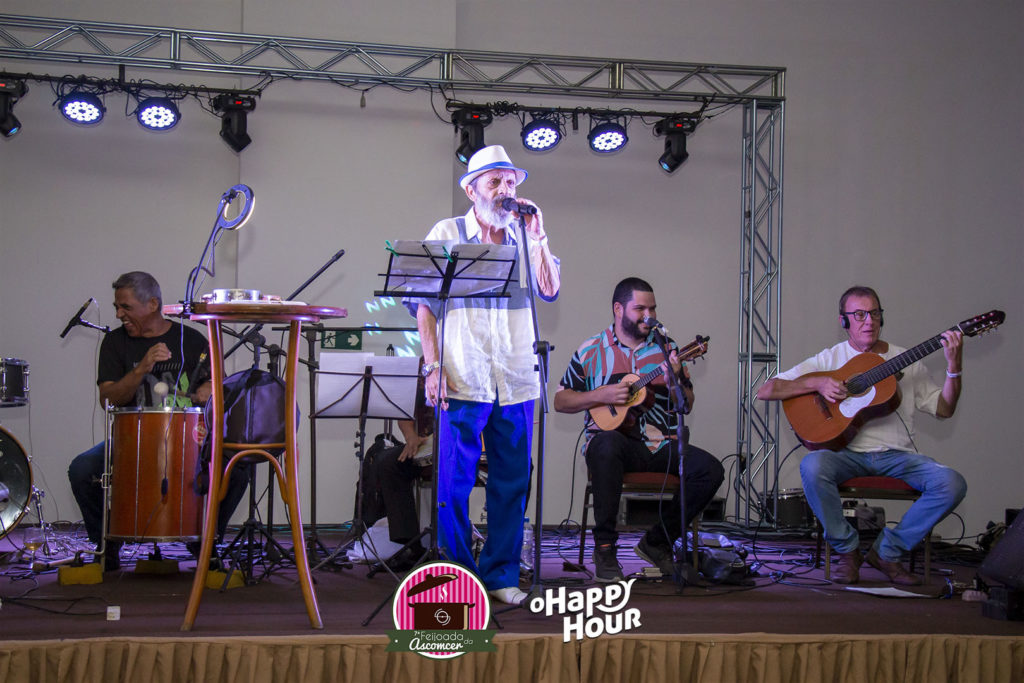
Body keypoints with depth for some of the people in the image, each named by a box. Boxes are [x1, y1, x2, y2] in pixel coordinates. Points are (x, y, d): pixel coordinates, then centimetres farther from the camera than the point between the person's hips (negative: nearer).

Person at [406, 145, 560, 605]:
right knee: (455, 482, -3)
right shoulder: (447, 234, 5)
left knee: (512, 481, 5)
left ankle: (501, 575, 15)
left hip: (516, 381, 3)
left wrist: (537, 235, -6)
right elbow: (422, 303, 2)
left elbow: (550, 291, 1)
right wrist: (433, 365, -7)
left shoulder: (524, 239, 13)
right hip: (463, 379, -3)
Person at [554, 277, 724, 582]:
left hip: (661, 445, 3)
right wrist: (601, 395, -8)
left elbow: (686, 407, 12)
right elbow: (561, 401, 8)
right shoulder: (592, 351, 8)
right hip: (618, 440, -3)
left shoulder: (666, 348, 14)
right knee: (606, 446, -39)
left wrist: (677, 380, -10)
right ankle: (604, 547, -25)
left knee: (710, 470, -21)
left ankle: (657, 542, 0)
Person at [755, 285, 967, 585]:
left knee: (952, 483, -25)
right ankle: (848, 549, -12)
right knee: (812, 466, -35)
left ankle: (886, 551, -7)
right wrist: (817, 383, -11)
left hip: (897, 455, 2)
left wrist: (954, 366, -3)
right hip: (848, 453, -2)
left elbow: (944, 409, 11)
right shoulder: (829, 358, 9)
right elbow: (766, 391, 2)